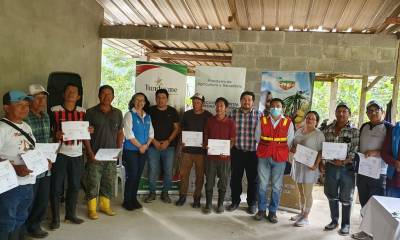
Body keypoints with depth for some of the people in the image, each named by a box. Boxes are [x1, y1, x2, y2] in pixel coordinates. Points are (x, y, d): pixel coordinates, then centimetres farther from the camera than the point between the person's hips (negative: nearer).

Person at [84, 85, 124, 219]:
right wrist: (90, 153, -11)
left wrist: (118, 150, 4)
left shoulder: (118, 113, 8)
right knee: (93, 183, 1)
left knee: (109, 183, 11)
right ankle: (92, 209, 15)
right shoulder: (91, 112, -3)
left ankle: (105, 205, 27)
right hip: (95, 156, -3)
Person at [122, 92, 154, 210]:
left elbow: (151, 133, 10)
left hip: (143, 151, 5)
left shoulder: (147, 117, 12)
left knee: (138, 175, 9)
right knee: (132, 175, -5)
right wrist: (140, 146, -11)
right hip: (131, 150, -5)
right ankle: (127, 201, 8)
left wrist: (146, 145, -6)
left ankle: (134, 199, 21)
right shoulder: (129, 115, -6)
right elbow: (129, 134, -13)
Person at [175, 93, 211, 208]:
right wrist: (182, 141, -3)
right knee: (183, 173, 5)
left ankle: (197, 198, 20)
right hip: (187, 149, 2)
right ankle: (182, 196, 20)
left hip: (201, 150, -2)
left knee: (199, 175, 6)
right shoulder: (187, 114, 6)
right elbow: (182, 130, 13)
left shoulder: (208, 116, -2)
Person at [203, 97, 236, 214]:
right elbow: (205, 136, 10)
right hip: (211, 156, 1)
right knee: (209, 181, 6)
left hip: (224, 156, -1)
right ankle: (208, 204, 18)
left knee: (223, 181, 8)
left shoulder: (230, 122, -1)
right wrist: (206, 145, -10)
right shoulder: (210, 121, 4)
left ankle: (220, 204, 24)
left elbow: (232, 140, -1)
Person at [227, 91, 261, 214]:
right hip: (237, 151, 1)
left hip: (253, 152, -1)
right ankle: (235, 201, 27)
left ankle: (252, 203, 25)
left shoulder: (259, 115, 0)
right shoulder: (234, 113, 1)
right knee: (235, 177, 10)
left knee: (253, 179, 9)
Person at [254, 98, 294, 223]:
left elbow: (289, 142, 6)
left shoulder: (288, 123, 2)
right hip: (264, 157, 1)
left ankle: (272, 212, 18)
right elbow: (257, 138, 9)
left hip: (280, 158, 0)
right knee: (262, 185, 5)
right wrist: (263, 151, 8)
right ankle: (261, 210, 18)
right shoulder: (262, 121, 4)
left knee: (276, 187, 6)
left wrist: (281, 152, 6)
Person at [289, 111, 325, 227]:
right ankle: (302, 212, 29)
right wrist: (292, 149, -3)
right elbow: (293, 145, 19)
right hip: (297, 164, 6)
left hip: (309, 166, -6)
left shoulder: (318, 134, -8)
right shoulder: (299, 131, 11)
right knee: (301, 192, 16)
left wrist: (316, 164, -21)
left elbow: (321, 152, -11)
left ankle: (305, 217, 11)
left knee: (307, 193, 1)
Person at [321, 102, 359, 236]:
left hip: (347, 168, -3)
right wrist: (321, 163, 5)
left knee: (346, 198, 7)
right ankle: (334, 220, 29)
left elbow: (355, 151, -9)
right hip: (330, 167, 3)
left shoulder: (354, 131, -3)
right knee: (331, 195, 12)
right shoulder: (328, 129, 6)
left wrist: (344, 161, -22)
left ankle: (345, 224, 22)